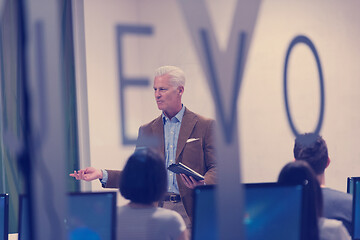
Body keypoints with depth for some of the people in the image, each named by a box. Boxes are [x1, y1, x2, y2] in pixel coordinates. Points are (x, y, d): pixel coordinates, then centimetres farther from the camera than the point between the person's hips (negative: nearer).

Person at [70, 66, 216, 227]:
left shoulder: (205, 126, 5)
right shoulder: (146, 131, 17)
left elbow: (216, 167, 2)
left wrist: (203, 184, -20)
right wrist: (102, 174, 2)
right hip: (156, 211, 3)